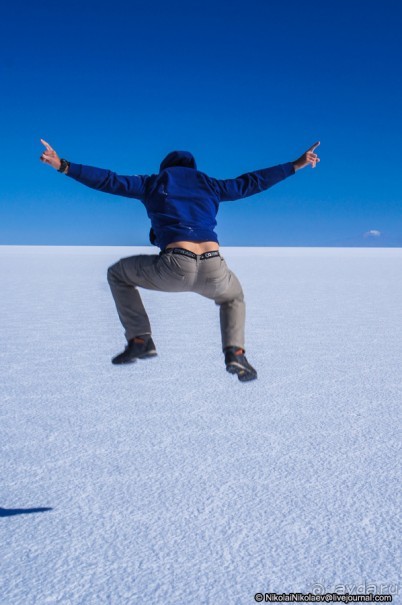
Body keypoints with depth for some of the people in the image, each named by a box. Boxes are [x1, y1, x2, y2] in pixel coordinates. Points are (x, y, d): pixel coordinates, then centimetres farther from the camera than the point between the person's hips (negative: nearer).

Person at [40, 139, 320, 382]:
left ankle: (140, 340, 13)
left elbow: (109, 180, 15)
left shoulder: (154, 182, 21)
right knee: (233, 297, 37)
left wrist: (63, 166, 19)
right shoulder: (210, 184, 27)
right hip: (215, 270, 3)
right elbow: (251, 182, 32)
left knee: (118, 274, 25)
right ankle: (235, 353, 10)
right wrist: (296, 165, 41)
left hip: (174, 269, -2)